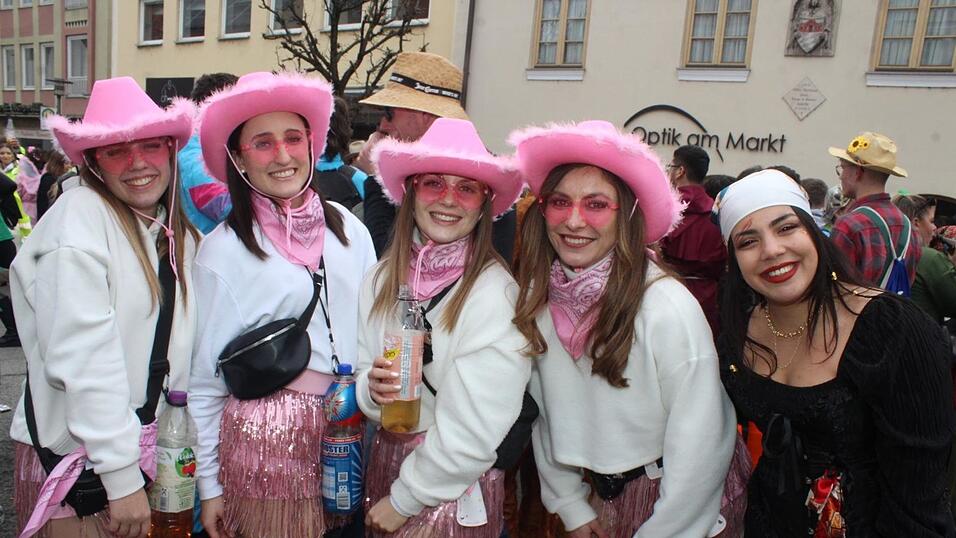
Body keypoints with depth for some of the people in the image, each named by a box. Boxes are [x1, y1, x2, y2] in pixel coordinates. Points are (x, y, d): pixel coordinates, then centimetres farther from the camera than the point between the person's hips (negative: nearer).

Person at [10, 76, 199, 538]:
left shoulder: (179, 234, 5)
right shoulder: (78, 218, -16)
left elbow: (178, 347, 7)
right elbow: (84, 359, -21)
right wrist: (122, 476, -19)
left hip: (152, 445, 7)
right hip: (77, 456, -6)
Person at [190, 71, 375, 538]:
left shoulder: (346, 227, 2)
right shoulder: (224, 248, -8)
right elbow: (205, 380, -3)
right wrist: (210, 485, 0)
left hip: (350, 428, 4)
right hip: (266, 434, -3)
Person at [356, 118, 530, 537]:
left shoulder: (494, 292, -21)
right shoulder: (382, 277, -5)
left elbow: (474, 432, -19)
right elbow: (362, 370, 4)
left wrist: (404, 499, -10)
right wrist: (372, 389, -17)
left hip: (455, 486, -5)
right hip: (385, 456, 5)